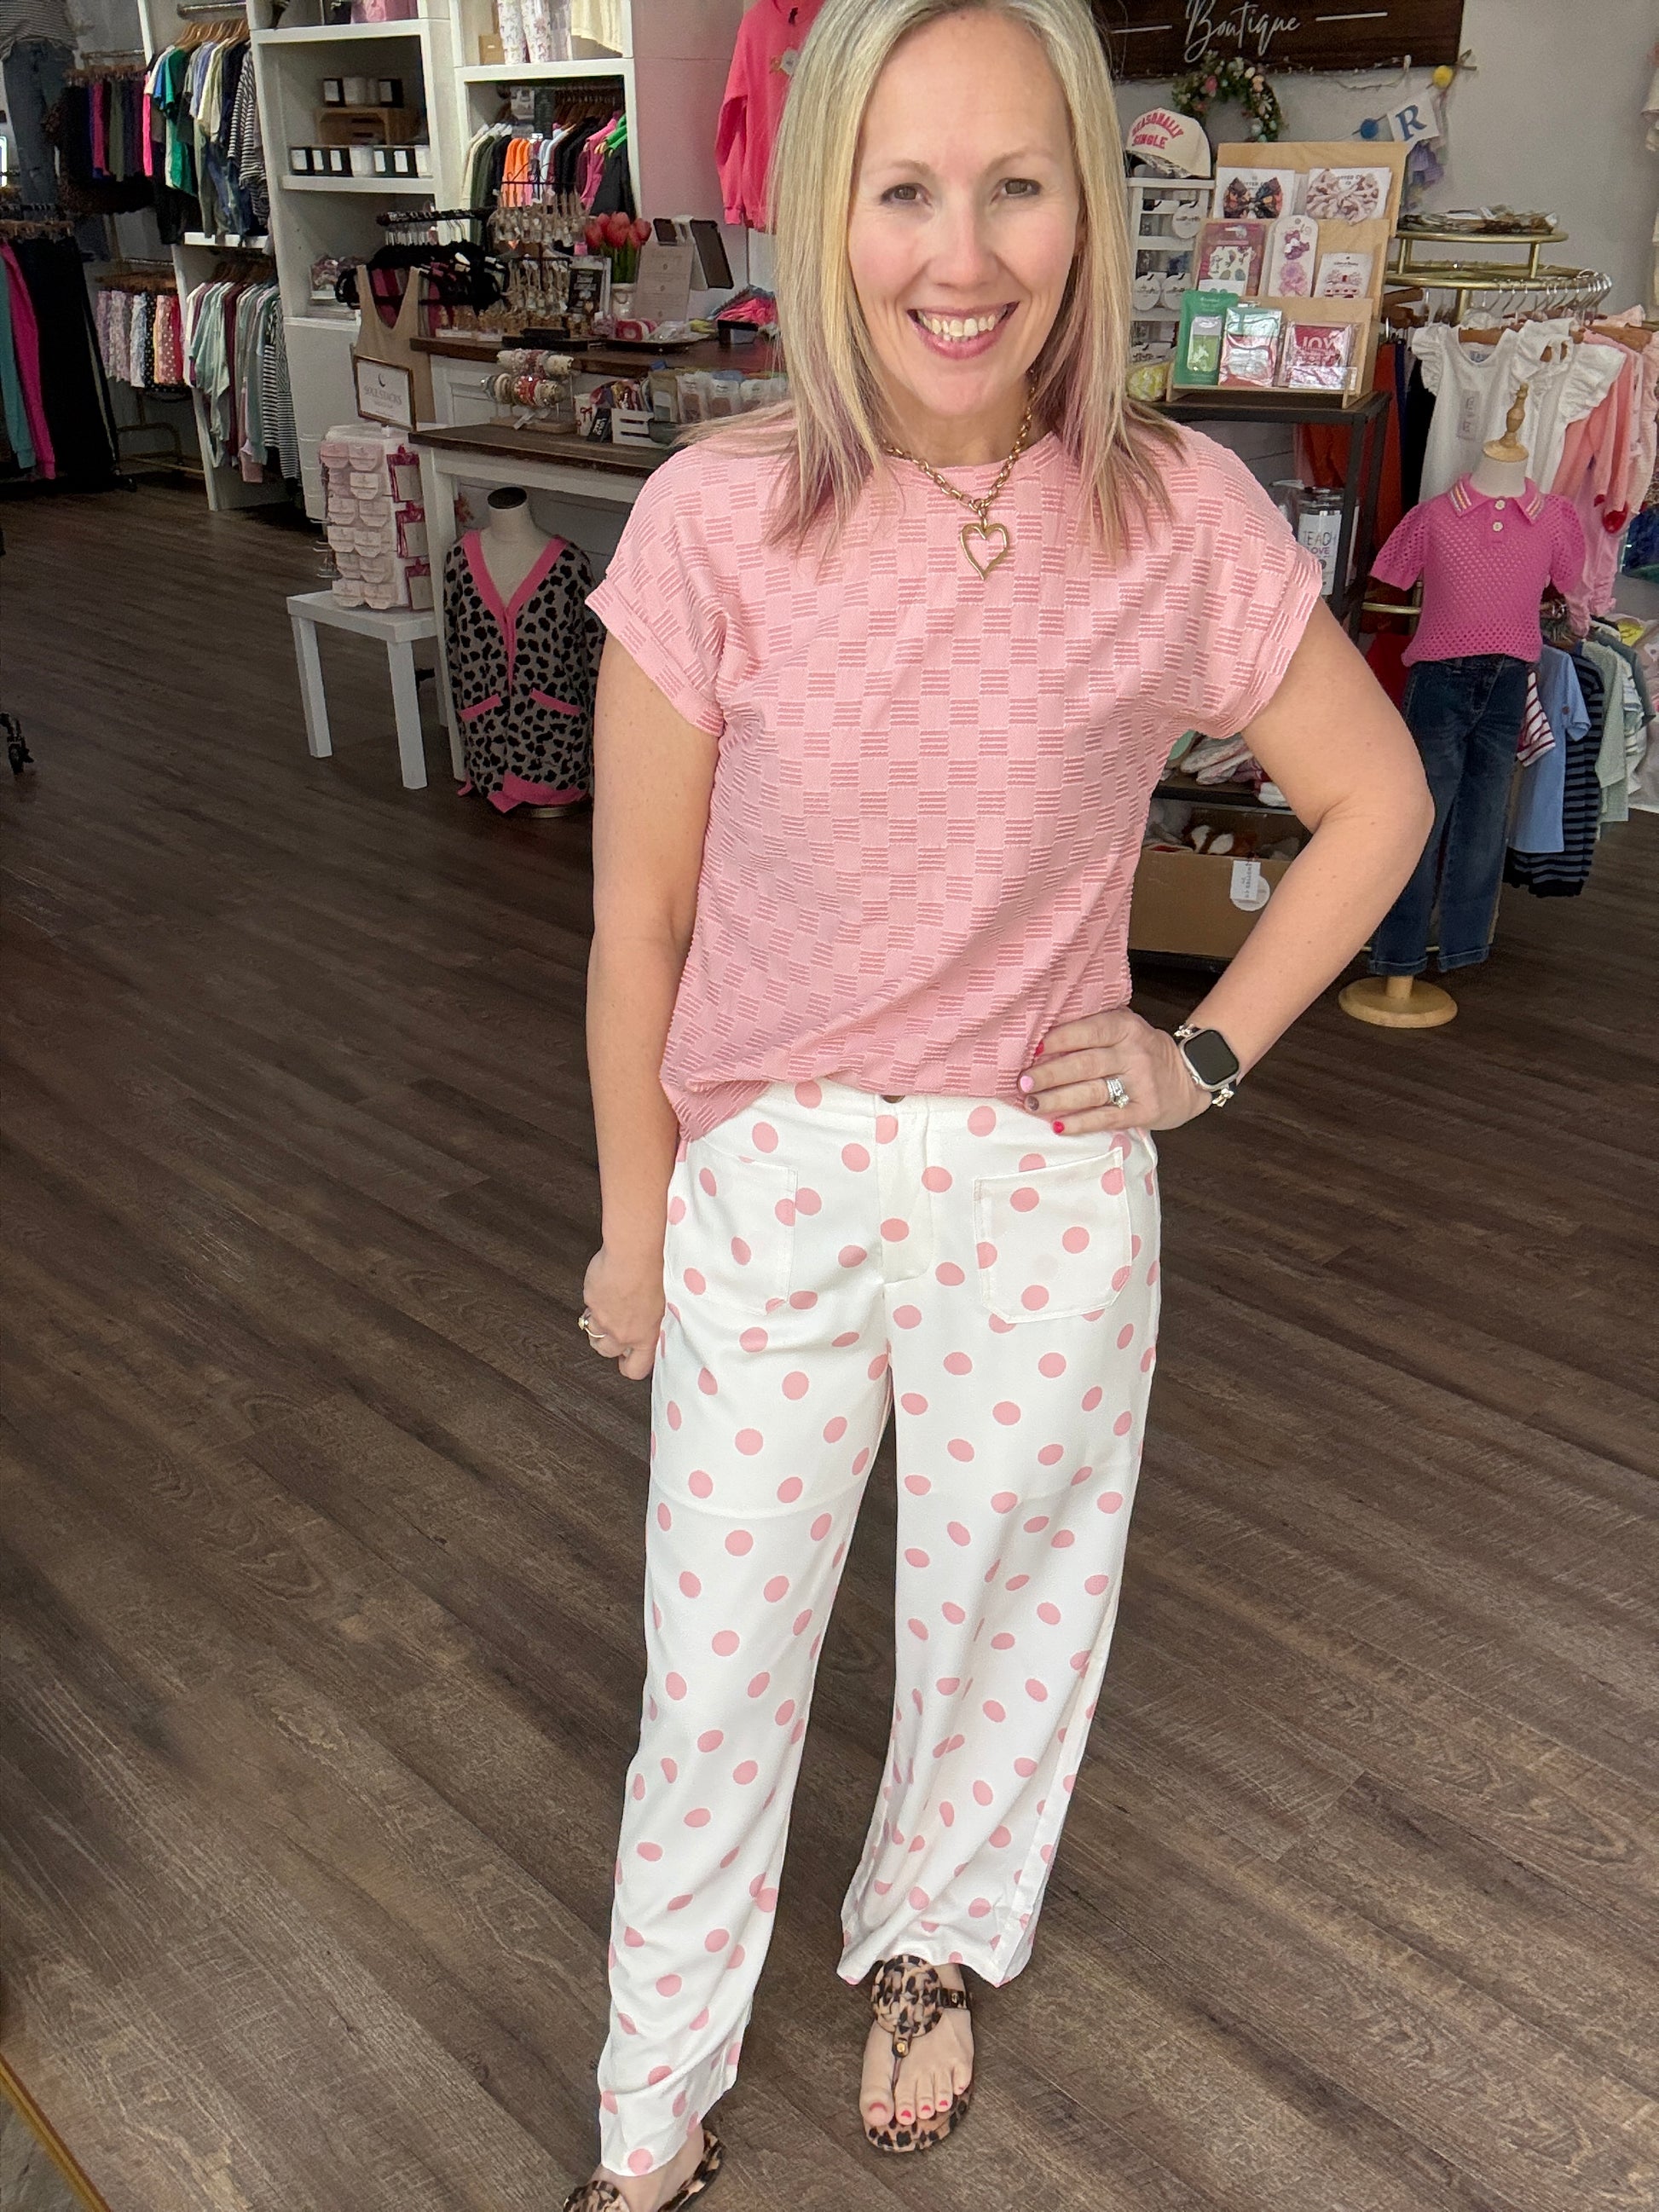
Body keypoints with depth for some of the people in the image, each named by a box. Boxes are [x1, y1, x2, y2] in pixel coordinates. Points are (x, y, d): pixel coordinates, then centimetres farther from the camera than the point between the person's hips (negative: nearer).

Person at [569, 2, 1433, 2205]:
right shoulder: (718, 519, -13)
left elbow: (1378, 800, 4)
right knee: (717, 1678, 12)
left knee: (1004, 1620, 21)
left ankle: (928, 1946, 54)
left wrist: (1206, 1054, -2)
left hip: (1048, 1193, 1)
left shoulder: (1183, 518, -11)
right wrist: (633, 1225, 2)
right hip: (766, 1183, 0)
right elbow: (638, 917, -5)